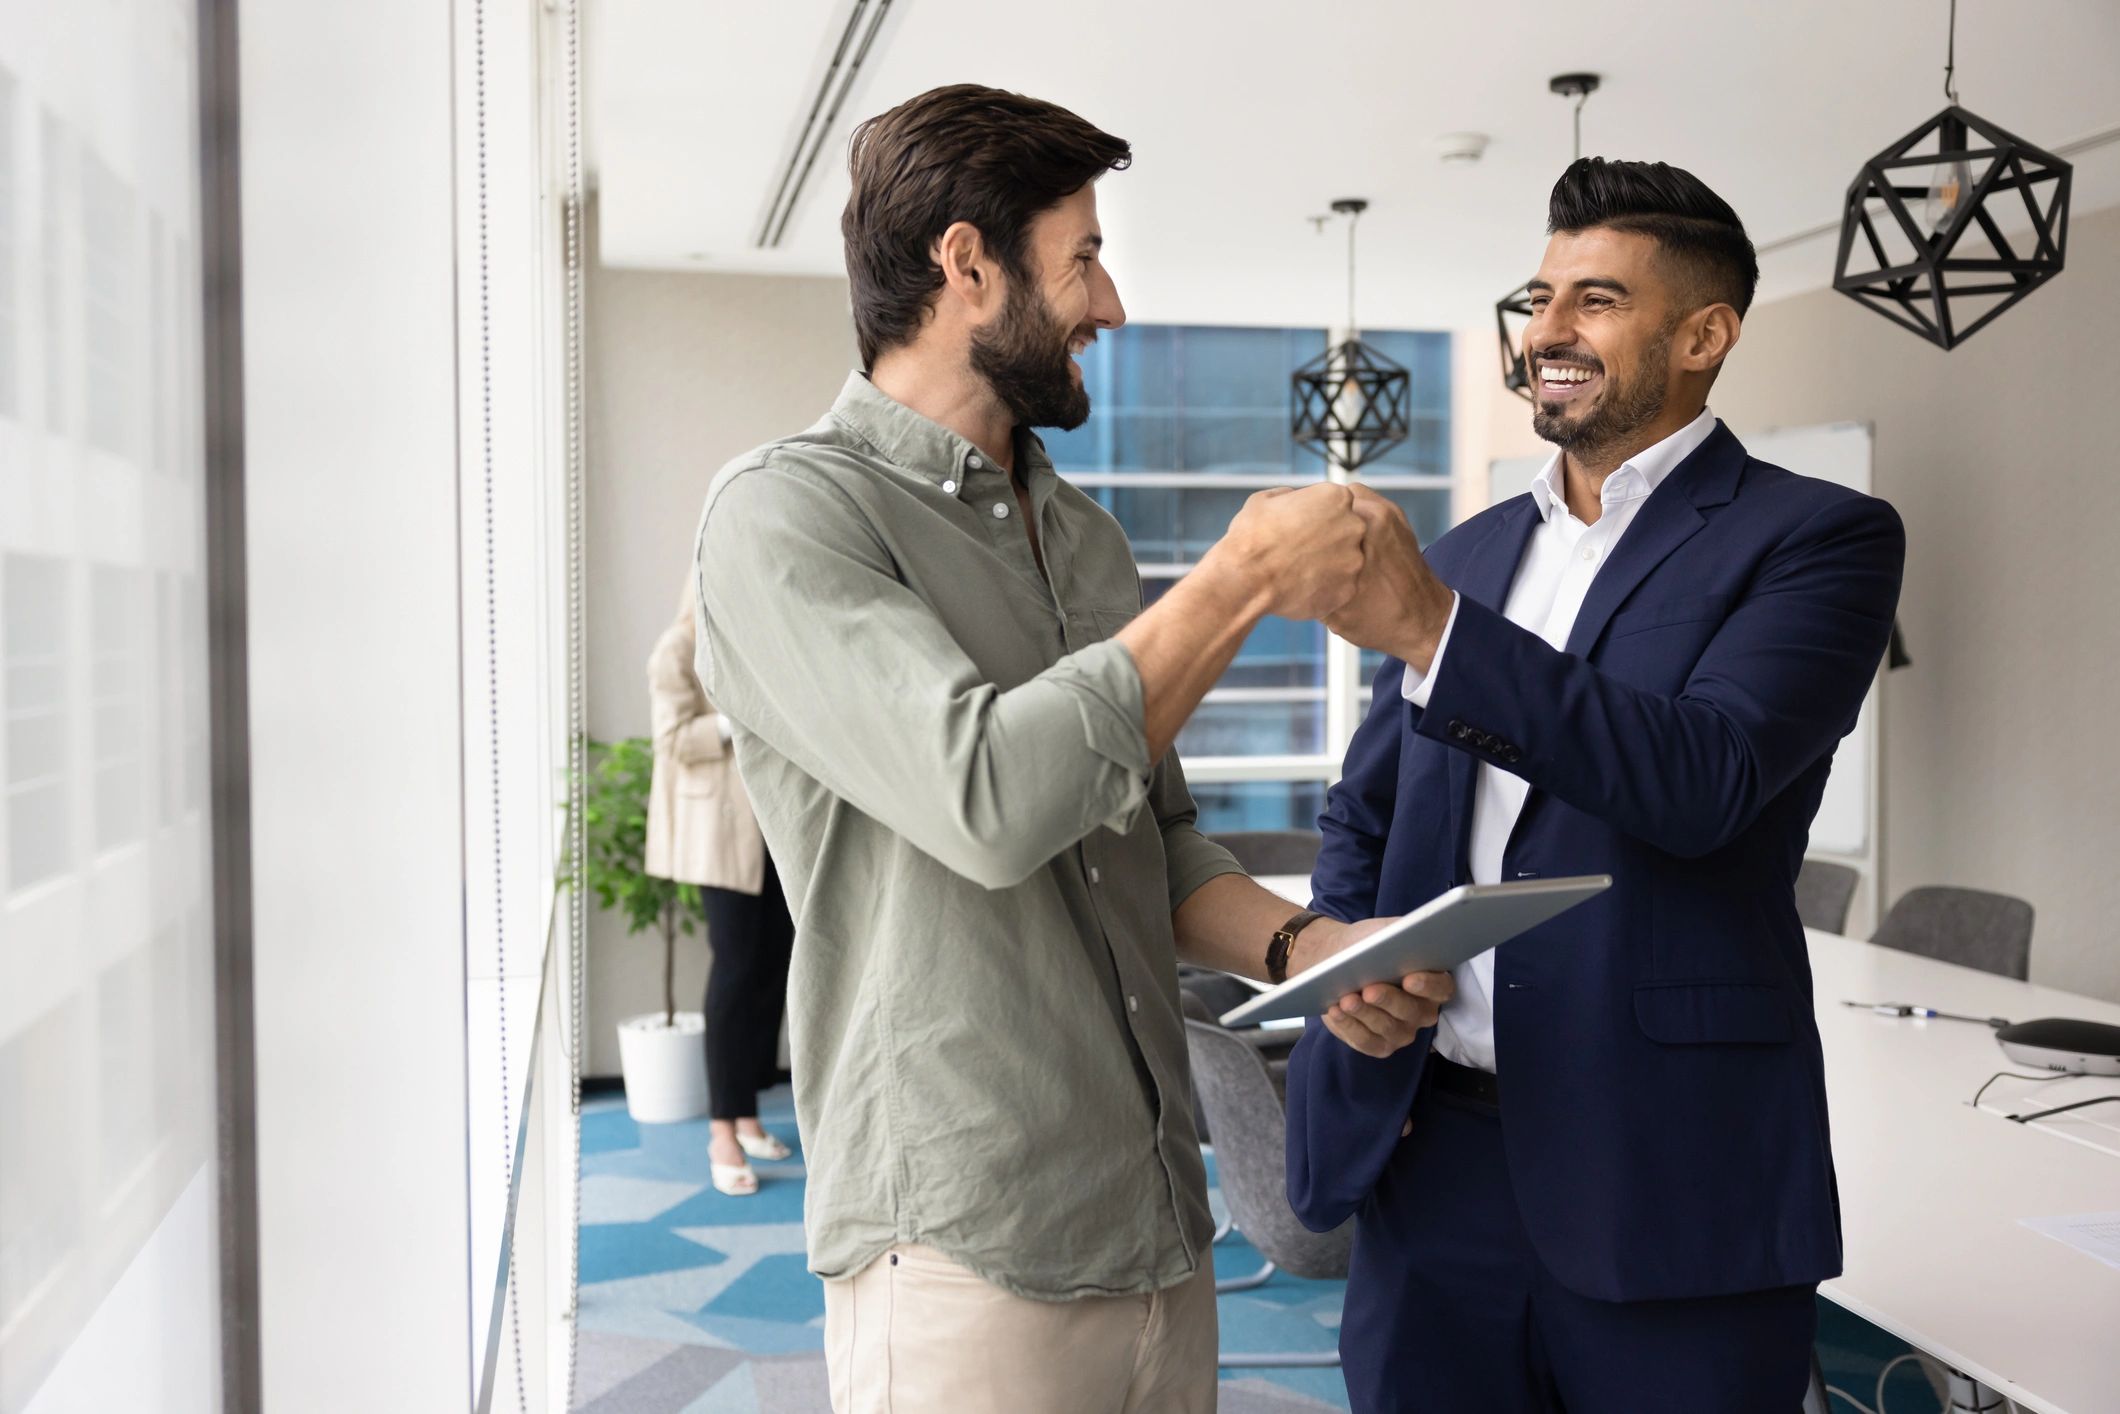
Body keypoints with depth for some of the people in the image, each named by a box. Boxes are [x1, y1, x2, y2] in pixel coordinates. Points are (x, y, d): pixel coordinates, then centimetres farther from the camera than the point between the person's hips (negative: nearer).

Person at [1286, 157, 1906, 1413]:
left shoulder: (1817, 540, -3)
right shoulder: (1471, 553, 13)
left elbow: (1704, 780, -20)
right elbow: (1365, 813, 18)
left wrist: (1430, 630, -26)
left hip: (1668, 1181, -4)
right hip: (1430, 1159, 5)